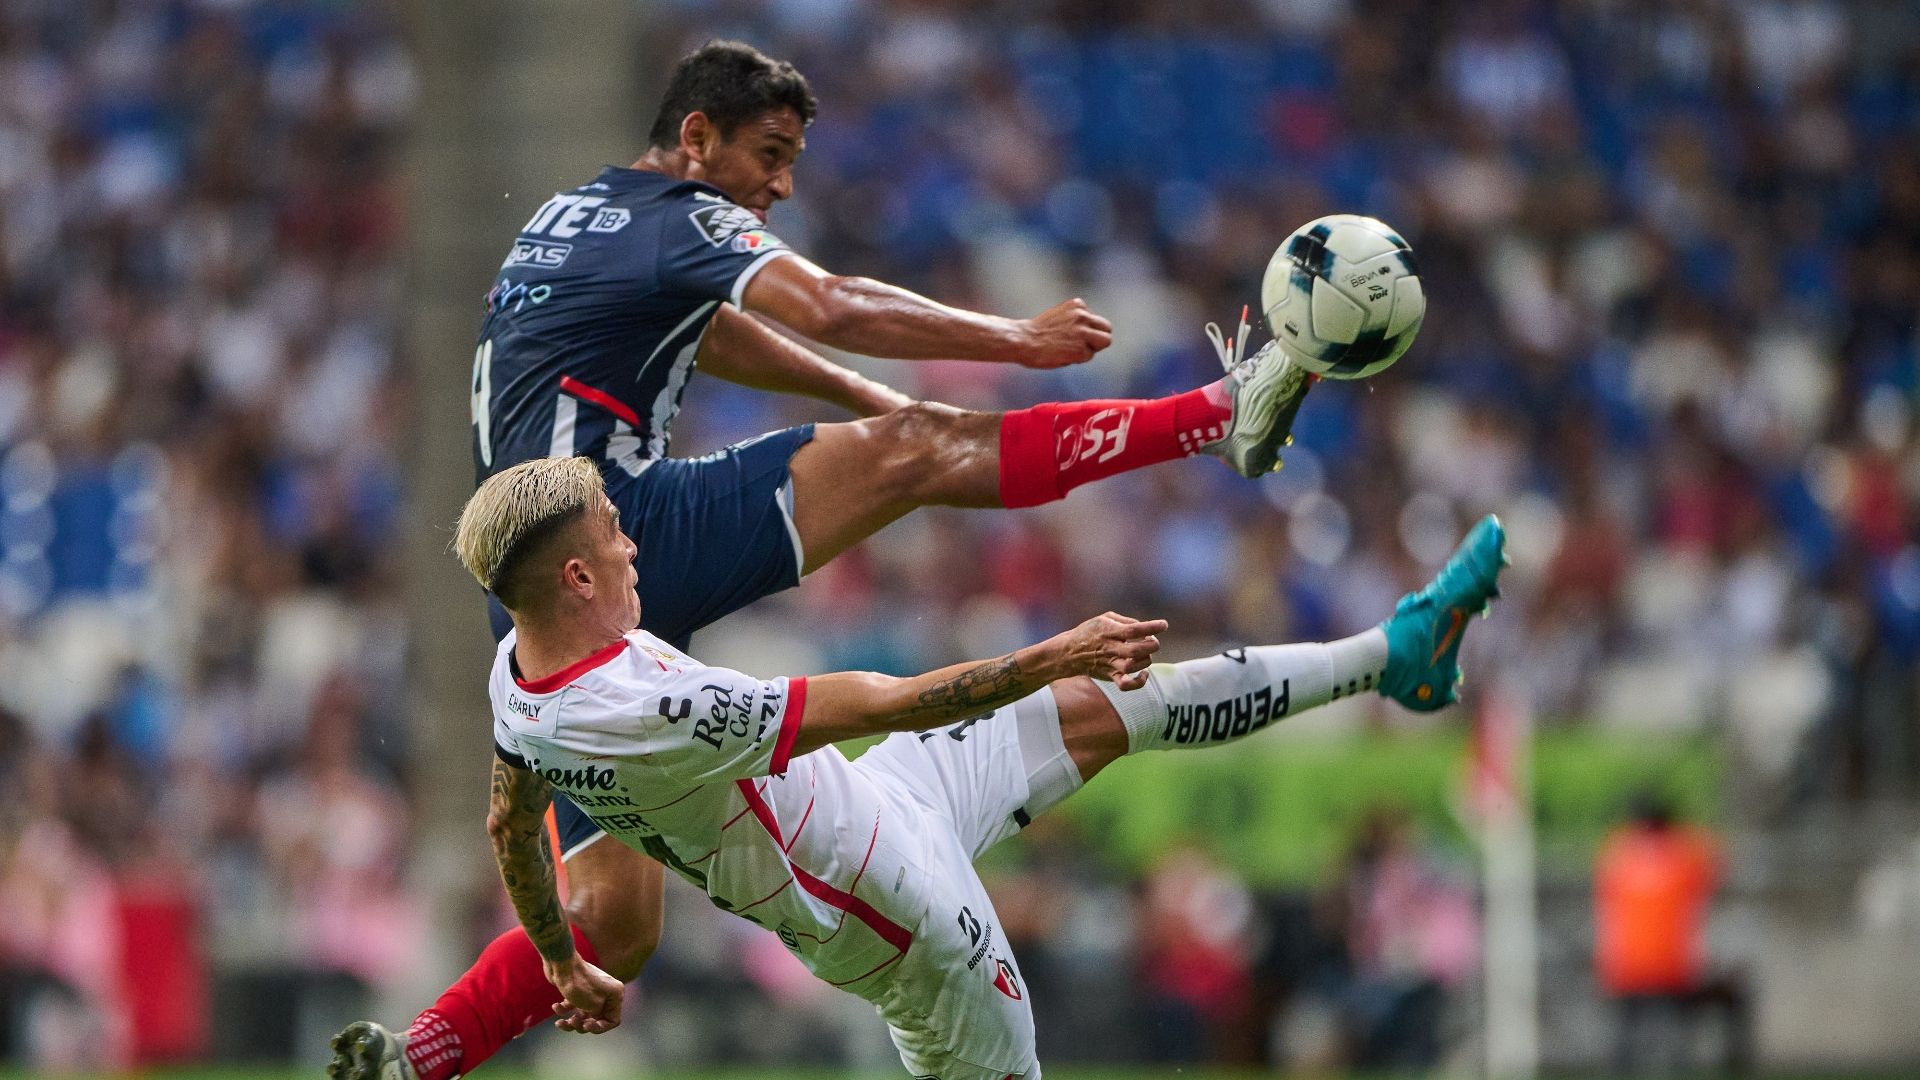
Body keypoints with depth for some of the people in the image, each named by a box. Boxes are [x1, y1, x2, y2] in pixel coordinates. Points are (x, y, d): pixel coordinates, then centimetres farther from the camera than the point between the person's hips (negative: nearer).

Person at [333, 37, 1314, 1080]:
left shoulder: (570, 216, 26)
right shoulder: (679, 215, -2)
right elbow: (830, 309, -17)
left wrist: (870, 399, 36)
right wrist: (1021, 341, -11)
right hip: (627, 531, -9)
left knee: (611, 924, 6)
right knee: (916, 454, -10)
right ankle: (1224, 419, -12)